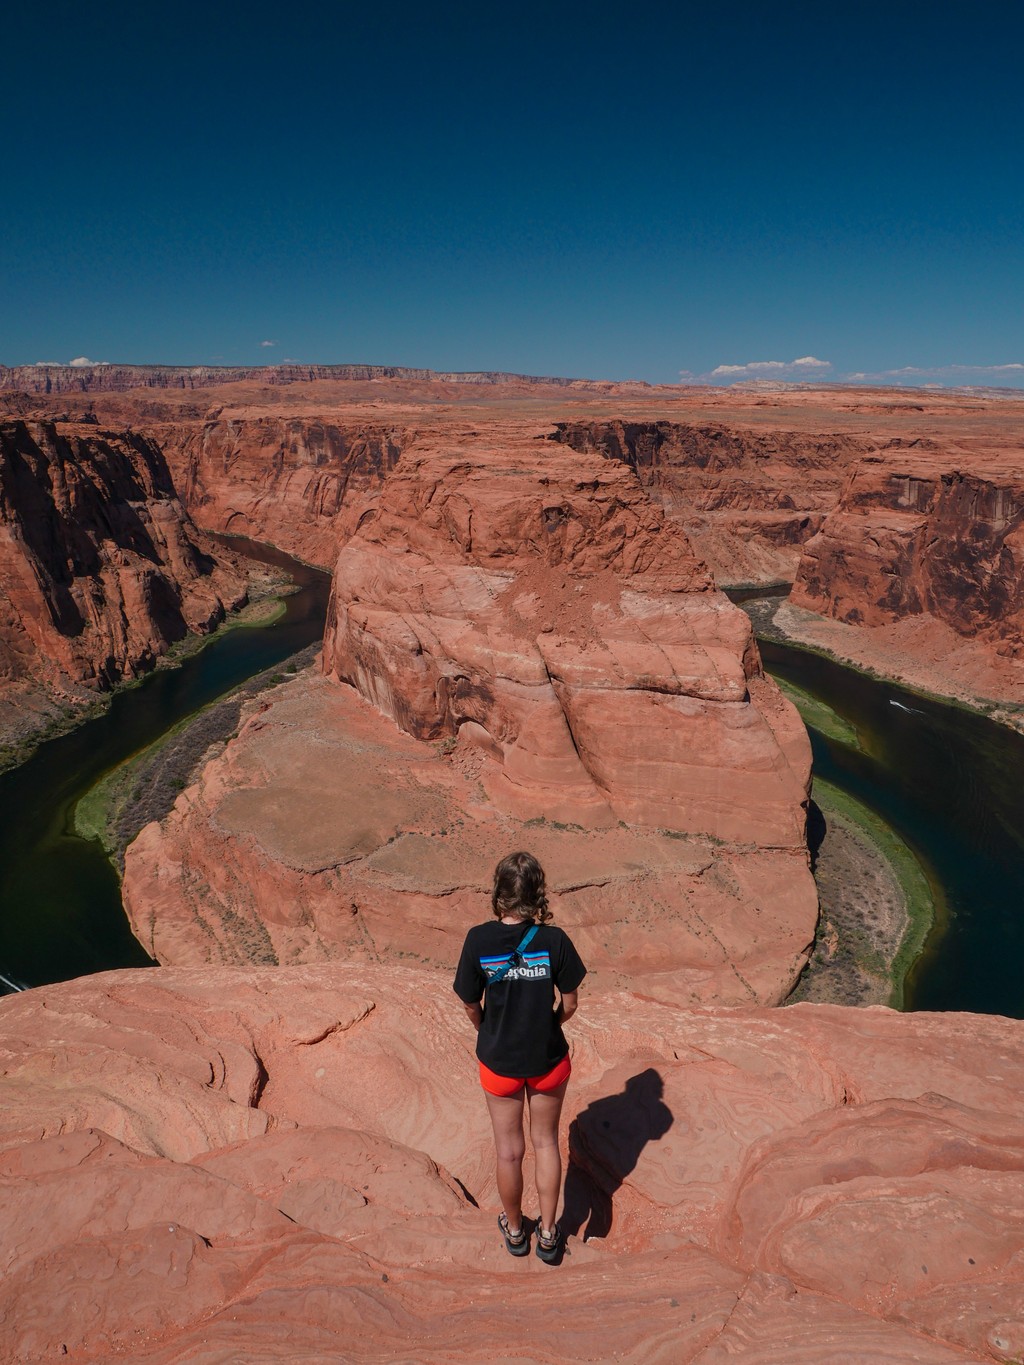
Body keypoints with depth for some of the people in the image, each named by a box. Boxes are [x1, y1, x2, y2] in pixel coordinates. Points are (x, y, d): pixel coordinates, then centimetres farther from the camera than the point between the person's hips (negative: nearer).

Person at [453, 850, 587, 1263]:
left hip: (498, 1060, 0)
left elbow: (471, 1004, -9)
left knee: (509, 1149, 21)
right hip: (548, 1058, 0)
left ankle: (514, 1230, 43)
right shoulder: (554, 940, -20)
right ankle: (548, 1233, 37)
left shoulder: (479, 940, -20)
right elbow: (569, 1004, -10)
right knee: (545, 1141, 23)